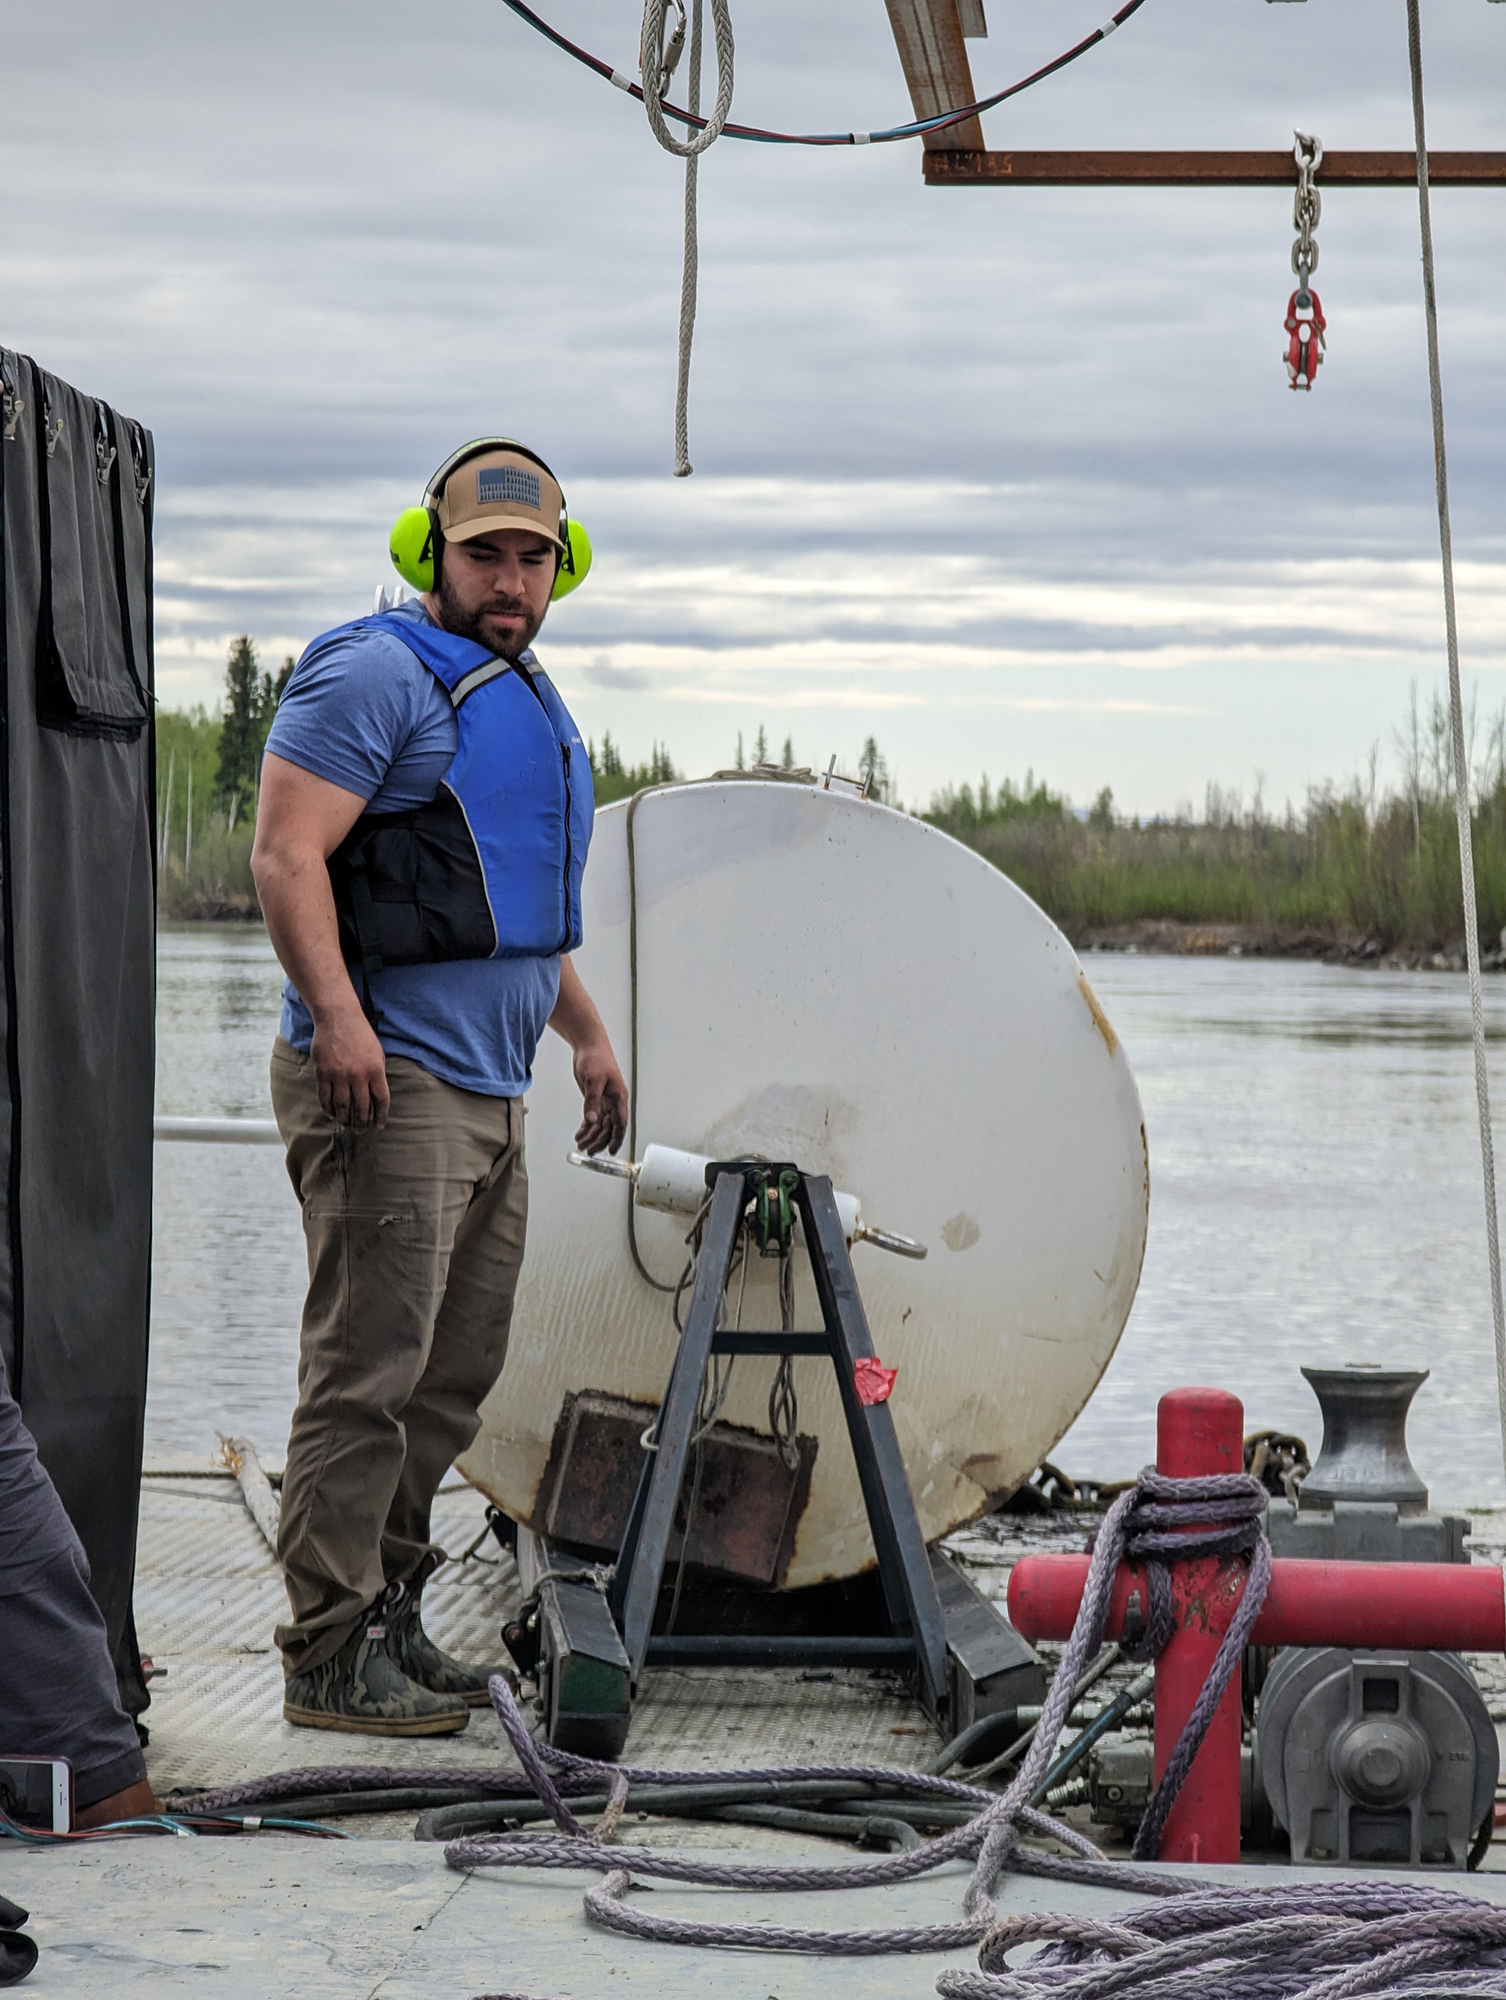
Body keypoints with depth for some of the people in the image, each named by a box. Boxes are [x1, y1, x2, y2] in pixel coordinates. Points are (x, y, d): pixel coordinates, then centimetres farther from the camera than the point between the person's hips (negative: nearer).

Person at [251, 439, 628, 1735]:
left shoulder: (531, 704, 22)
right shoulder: (377, 675, -8)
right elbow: (287, 854, -17)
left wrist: (586, 1032, 29)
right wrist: (338, 1015, -27)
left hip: (490, 1092, 10)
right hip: (389, 1081, -10)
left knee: (455, 1375, 11)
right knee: (369, 1371, -11)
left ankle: (389, 1618, 19)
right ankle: (331, 1653, -8)